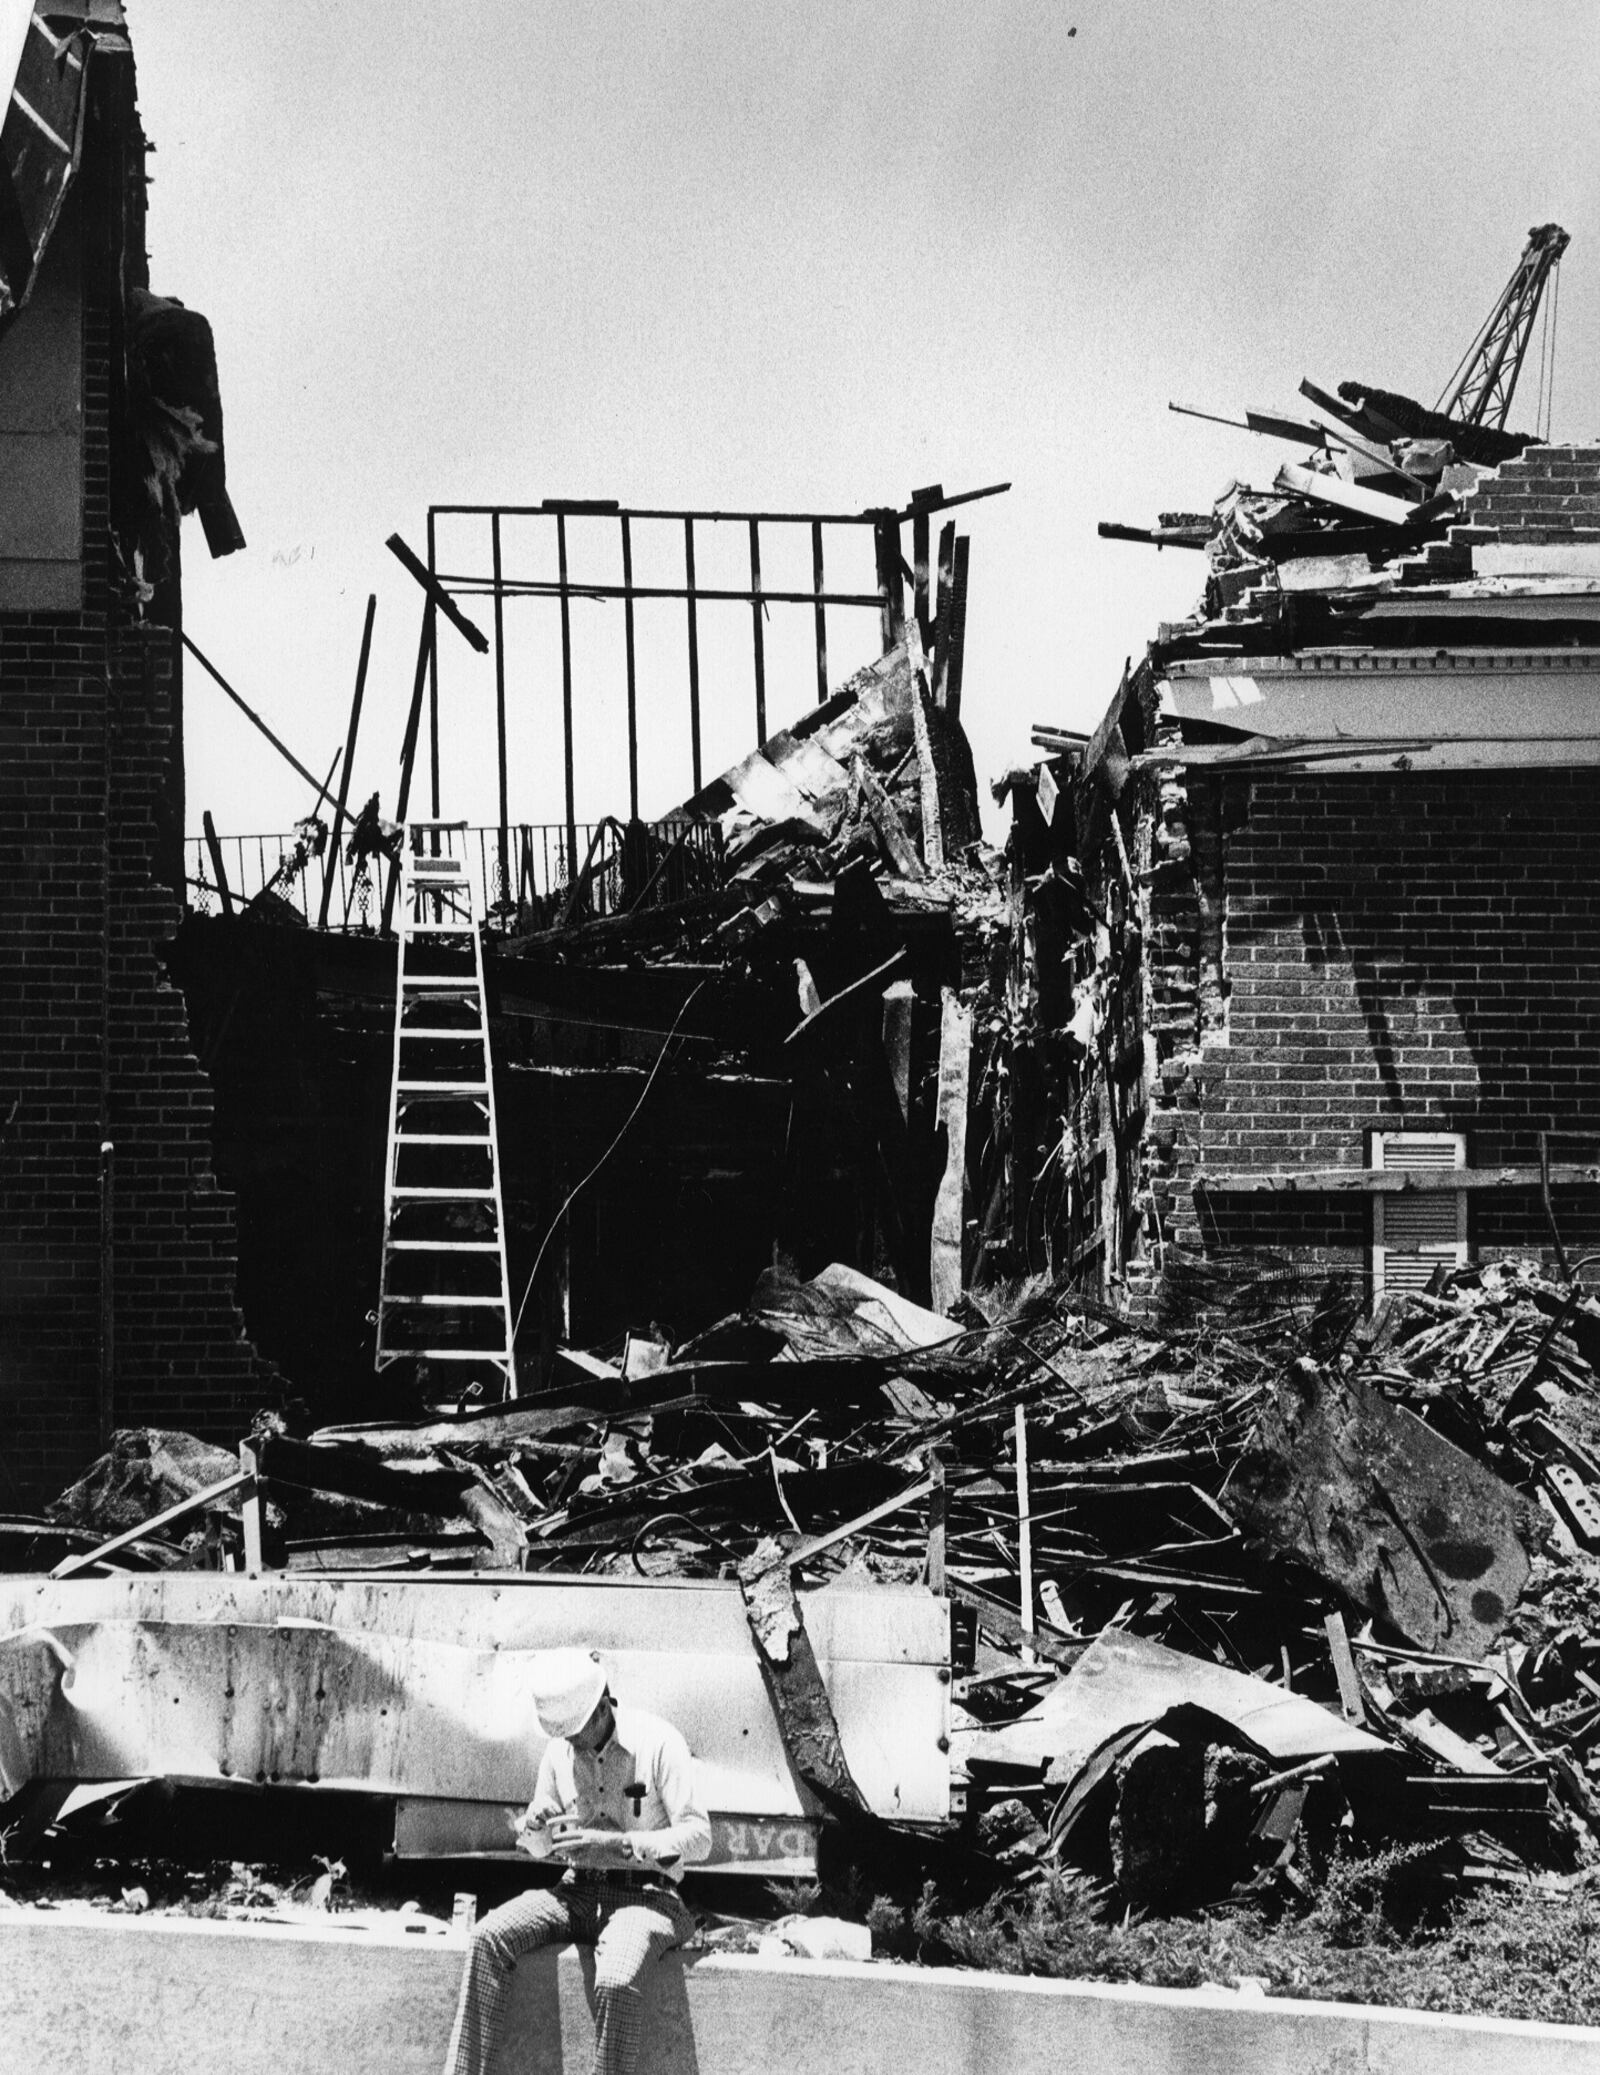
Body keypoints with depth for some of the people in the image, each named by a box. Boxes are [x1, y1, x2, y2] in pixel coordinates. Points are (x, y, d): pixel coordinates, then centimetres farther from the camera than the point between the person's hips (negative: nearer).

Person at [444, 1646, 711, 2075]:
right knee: (489, 1936, -21)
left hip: (645, 1895, -5)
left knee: (615, 1983, -36)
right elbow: (539, 1848, 18)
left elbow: (698, 1837, -12)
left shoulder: (656, 1741, -9)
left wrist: (615, 1844, -22)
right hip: (578, 1891, 5)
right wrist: (533, 1828, -8)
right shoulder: (559, 1751, 6)